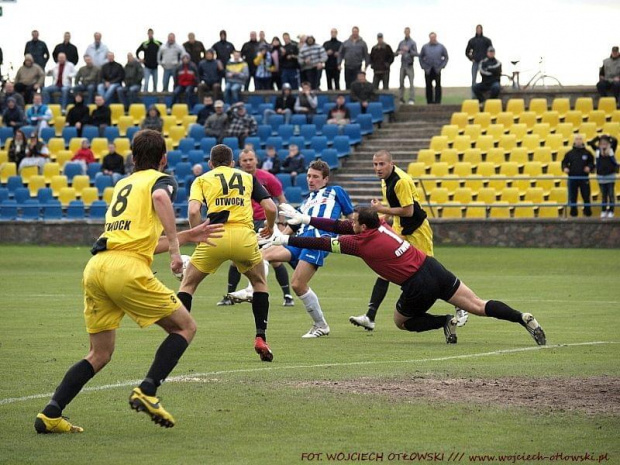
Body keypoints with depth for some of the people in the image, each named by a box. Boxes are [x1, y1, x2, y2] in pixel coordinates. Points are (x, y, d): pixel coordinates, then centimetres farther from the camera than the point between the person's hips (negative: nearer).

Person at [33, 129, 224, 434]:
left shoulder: (123, 185, 31)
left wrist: (188, 236, 40)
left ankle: (51, 414, 1)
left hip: (95, 268, 7)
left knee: (99, 355, 14)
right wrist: (175, 245, -20)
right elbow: (161, 197, -18)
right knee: (185, 327, 8)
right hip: (126, 269, -7)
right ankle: (147, 392, -7)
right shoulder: (160, 180, 10)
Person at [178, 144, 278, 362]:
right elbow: (271, 208, 13)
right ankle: (260, 338, 13)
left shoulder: (202, 180, 18)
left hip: (215, 237, -1)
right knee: (259, 283, 26)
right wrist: (270, 227, 33)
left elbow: (193, 210, -2)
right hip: (245, 236, 1)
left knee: (187, 285, 17)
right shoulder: (247, 177, 23)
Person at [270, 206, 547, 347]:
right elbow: (341, 227, 18)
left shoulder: (361, 242, -8)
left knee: (401, 322, 21)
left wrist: (287, 240, 3)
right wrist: (306, 220, 19)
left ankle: (446, 322, 1)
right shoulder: (379, 225, 9)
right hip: (432, 267, 6)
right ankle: (523, 318, -12)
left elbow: (323, 244, -4)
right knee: (478, 306, 5)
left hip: (418, 286, -6)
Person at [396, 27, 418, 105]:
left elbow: (415, 53, -6)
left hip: (409, 65, -4)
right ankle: (401, 99, 9)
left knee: (411, 83, -9)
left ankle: (412, 100, -11)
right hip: (403, 65, 4)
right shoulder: (401, 42, 14)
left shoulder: (412, 43, 1)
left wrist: (408, 50, -21)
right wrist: (399, 52, -8)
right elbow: (396, 52, 15)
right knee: (401, 82, 3)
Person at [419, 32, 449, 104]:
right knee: (428, 86, 3)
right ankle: (429, 101, 9)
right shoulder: (425, 47, 7)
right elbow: (421, 57, 13)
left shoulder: (441, 47, 5)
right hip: (428, 71, 1)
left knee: (438, 86, -4)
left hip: (437, 70, -1)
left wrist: (442, 66, 1)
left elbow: (446, 57, 11)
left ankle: (437, 101, -2)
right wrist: (423, 66, 3)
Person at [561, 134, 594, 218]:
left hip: (584, 178, -1)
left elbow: (592, 163, 11)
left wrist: (589, 167, -9)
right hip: (573, 177, 1)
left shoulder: (587, 153, 5)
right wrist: (565, 168, -8)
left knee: (586, 195, -1)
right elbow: (564, 162, 12)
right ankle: (573, 212, 9)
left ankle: (587, 211, 9)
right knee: (572, 197, 2)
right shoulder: (570, 153, 7)